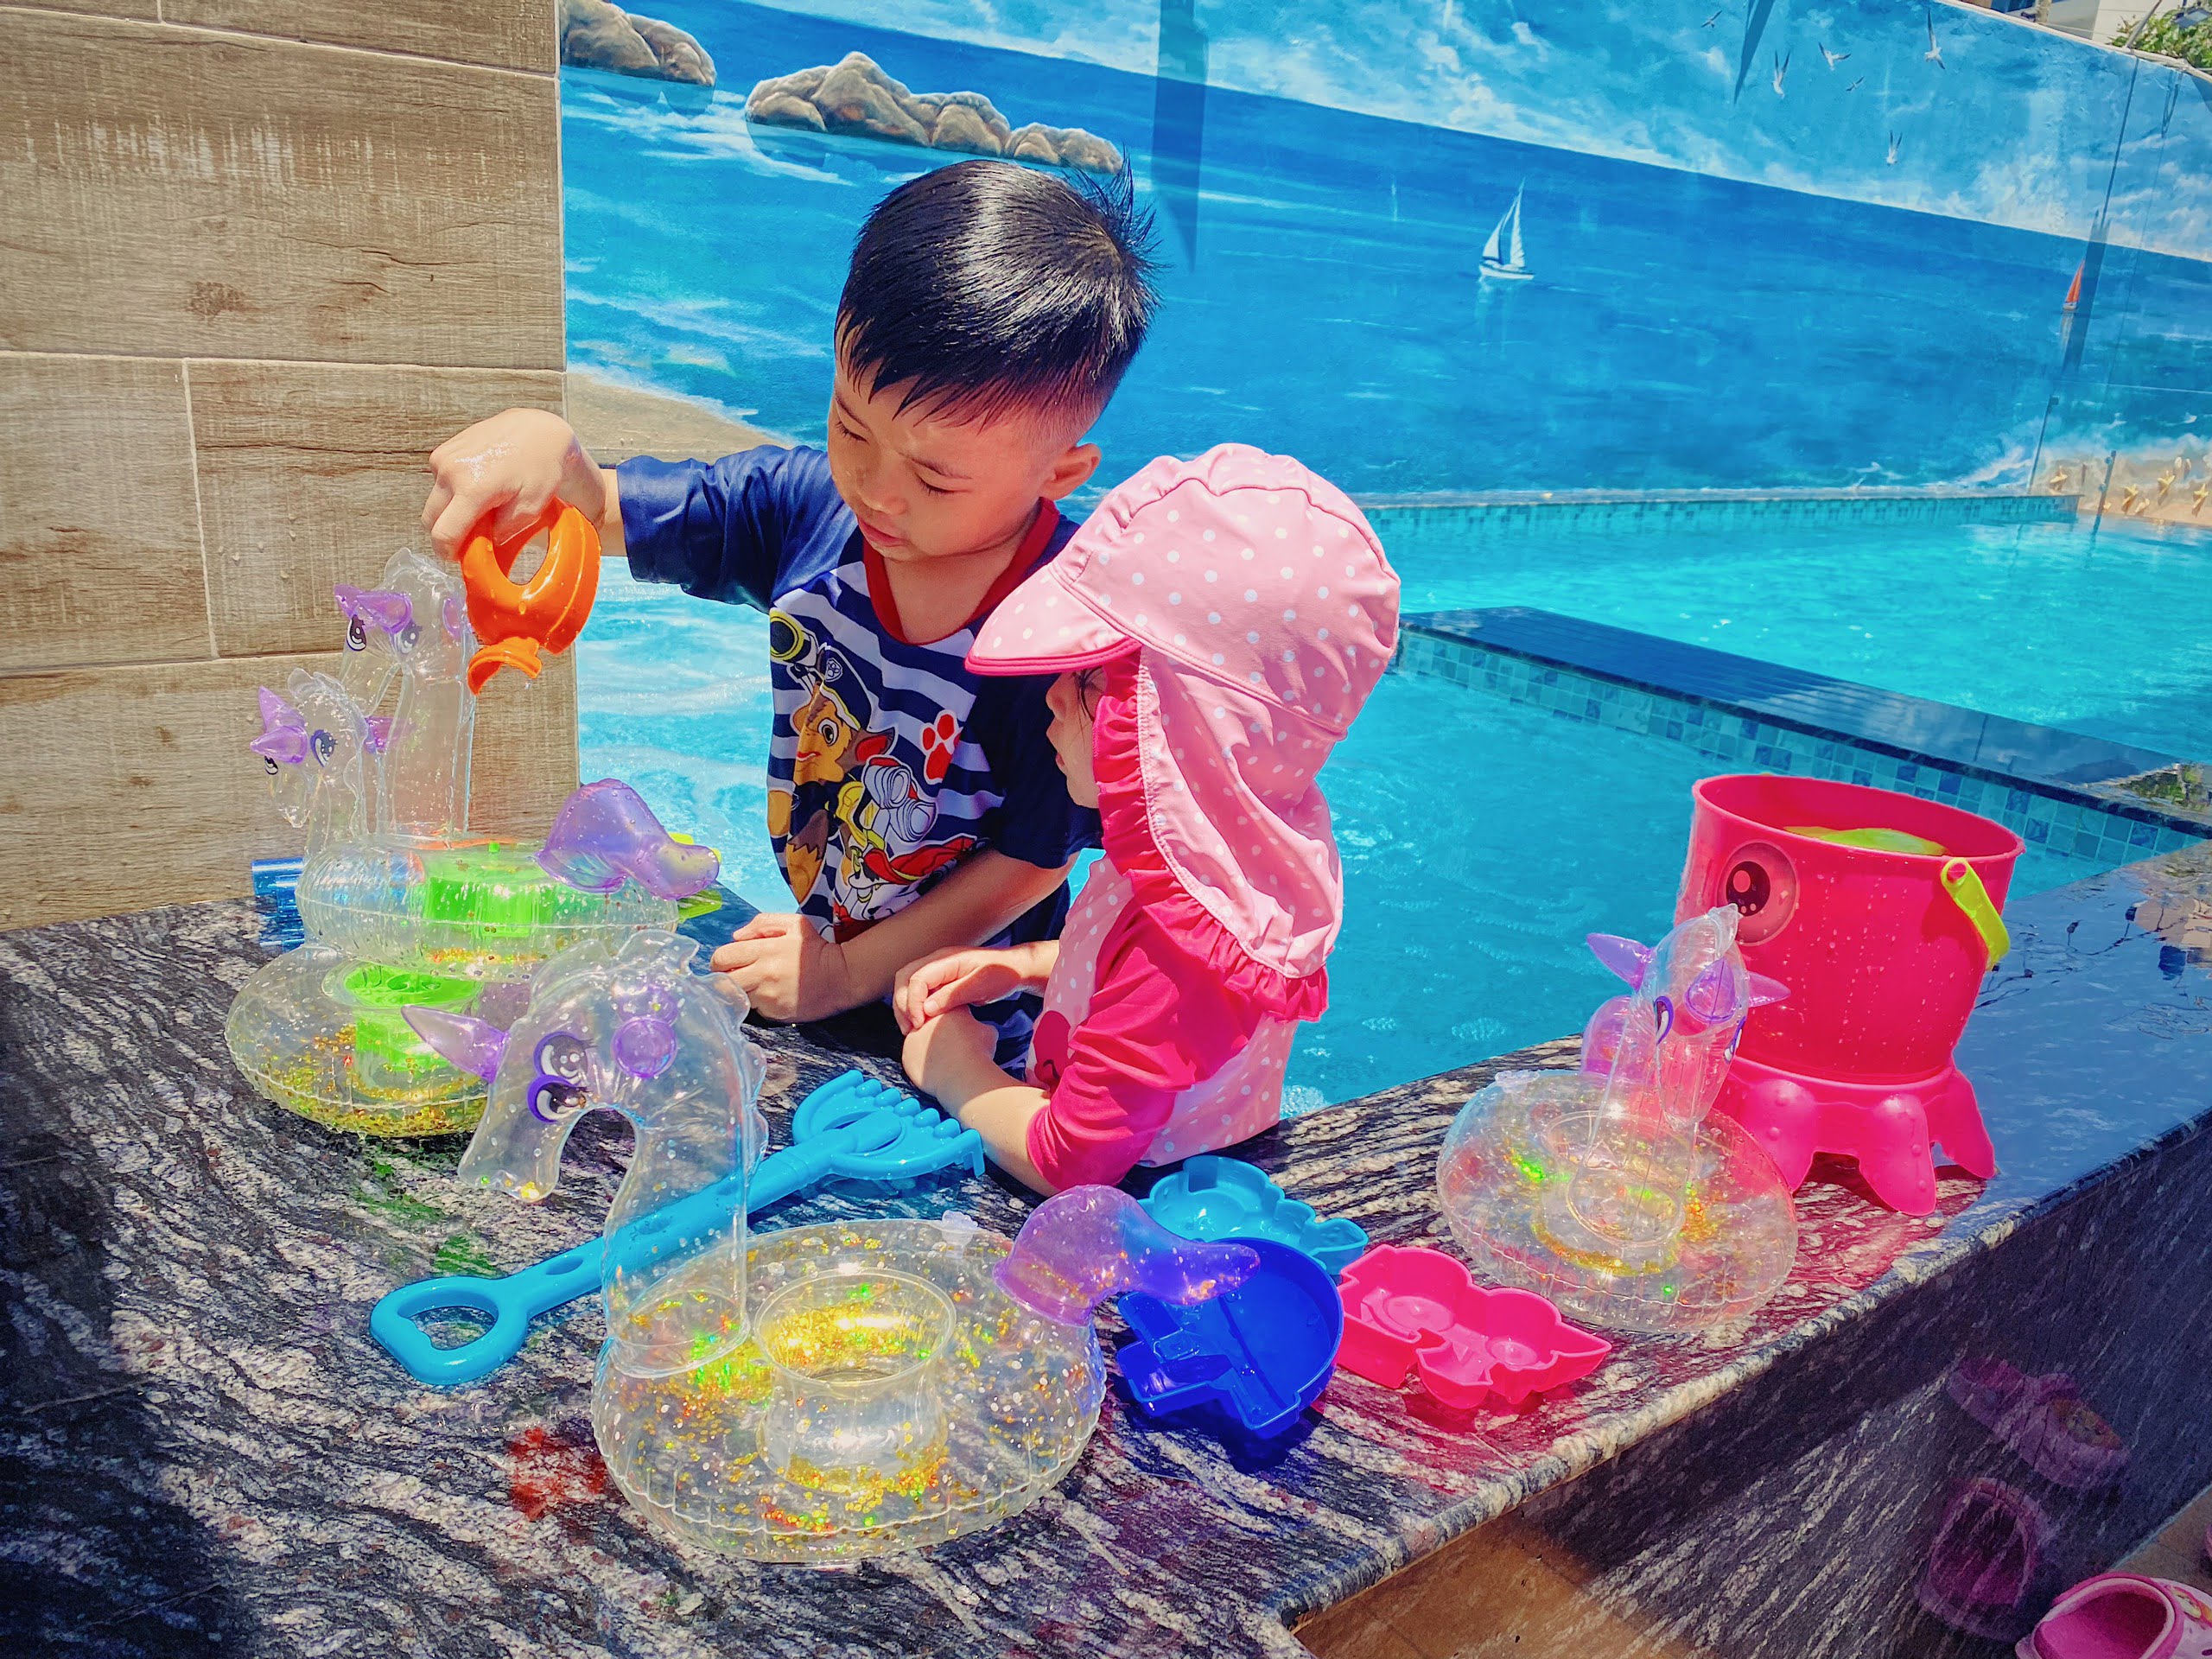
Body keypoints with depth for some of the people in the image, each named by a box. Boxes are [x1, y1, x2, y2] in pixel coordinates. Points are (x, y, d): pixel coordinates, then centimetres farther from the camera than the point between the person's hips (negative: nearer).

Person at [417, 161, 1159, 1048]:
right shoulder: (807, 506, -12)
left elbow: (1037, 859, -18)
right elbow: (598, 513, -2)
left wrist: (850, 972, -14)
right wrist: (541, 446, -27)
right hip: (816, 942, 4)